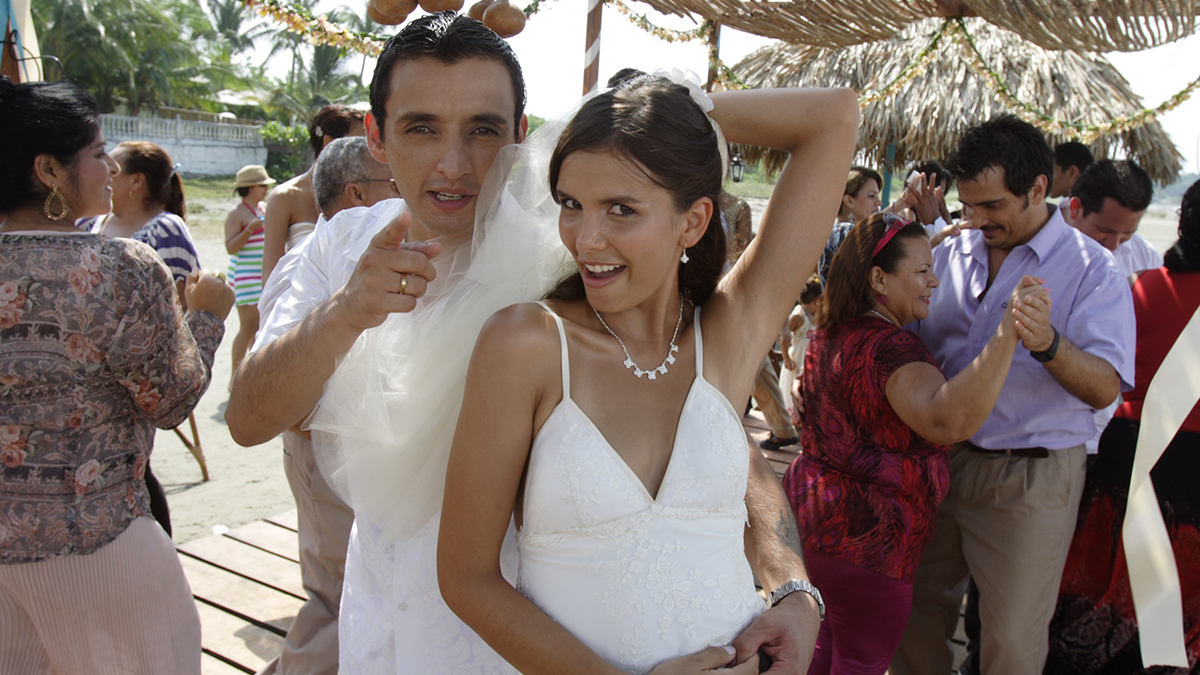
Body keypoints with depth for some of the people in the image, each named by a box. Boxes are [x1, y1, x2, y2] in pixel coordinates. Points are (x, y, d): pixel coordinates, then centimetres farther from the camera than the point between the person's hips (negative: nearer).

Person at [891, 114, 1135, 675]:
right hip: (940, 459, 5)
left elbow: (1105, 387, -17)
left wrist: (1049, 344, -36)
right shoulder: (951, 254, 7)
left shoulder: (1091, 269, -7)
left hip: (1030, 480, -4)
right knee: (917, 609, 15)